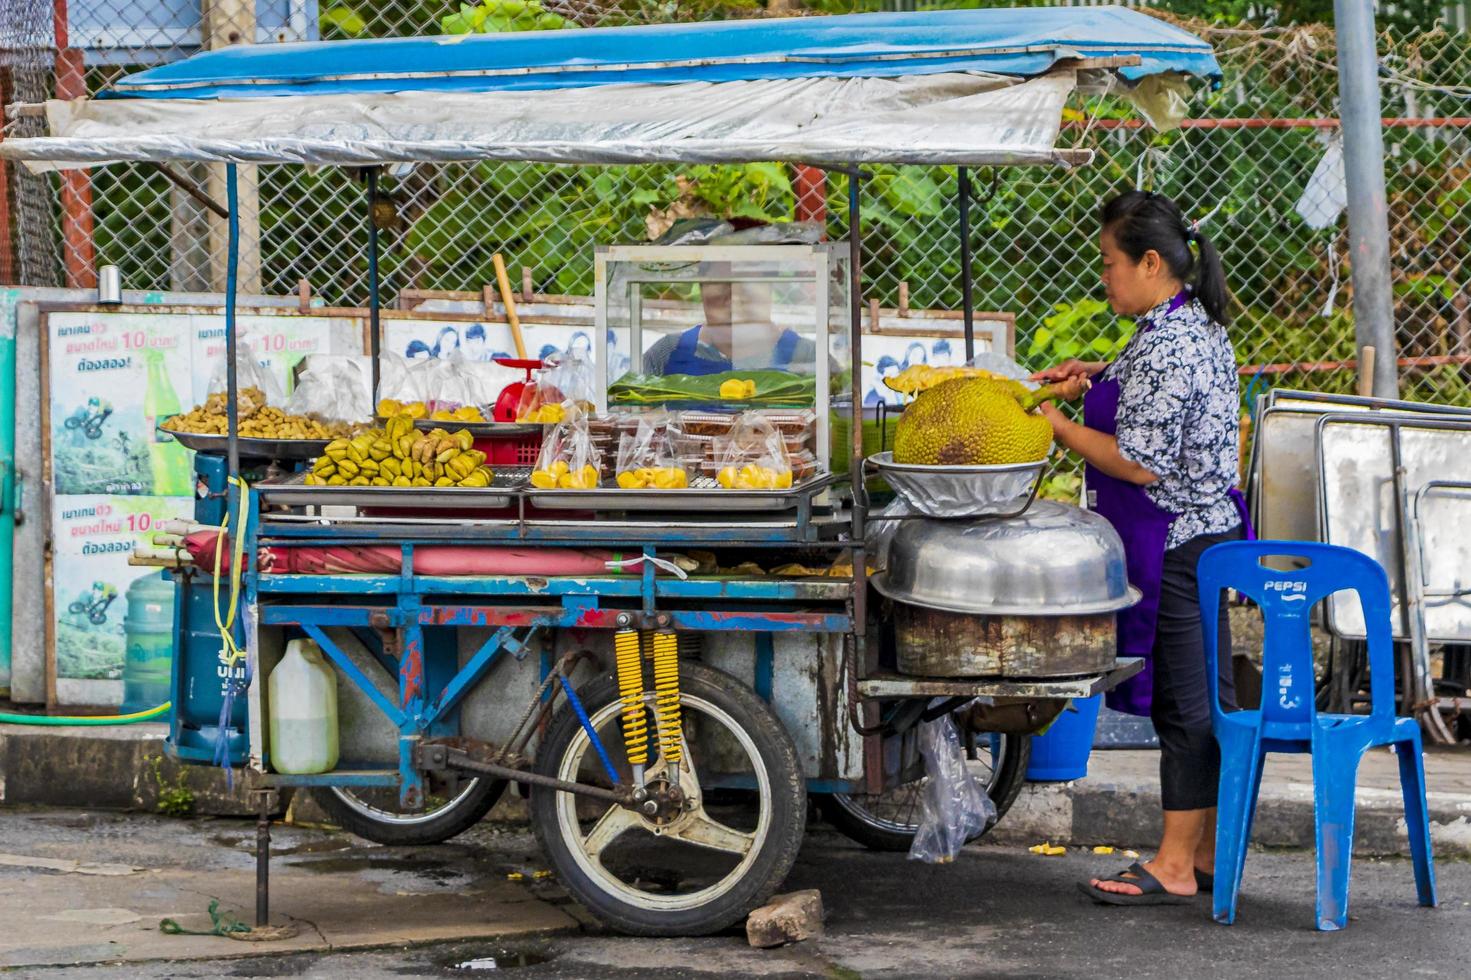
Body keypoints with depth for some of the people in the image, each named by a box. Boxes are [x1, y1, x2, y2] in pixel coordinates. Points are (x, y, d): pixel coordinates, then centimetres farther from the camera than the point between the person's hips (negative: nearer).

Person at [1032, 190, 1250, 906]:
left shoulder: (1162, 347, -21)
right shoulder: (1198, 327, 11)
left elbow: (1141, 463, -23)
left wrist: (1055, 424, -14)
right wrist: (1098, 381, 13)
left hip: (1173, 549, -10)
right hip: (1209, 532, 10)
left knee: (1183, 703, -3)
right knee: (1208, 699, 14)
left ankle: (1174, 865, 4)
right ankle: (1207, 852, 22)